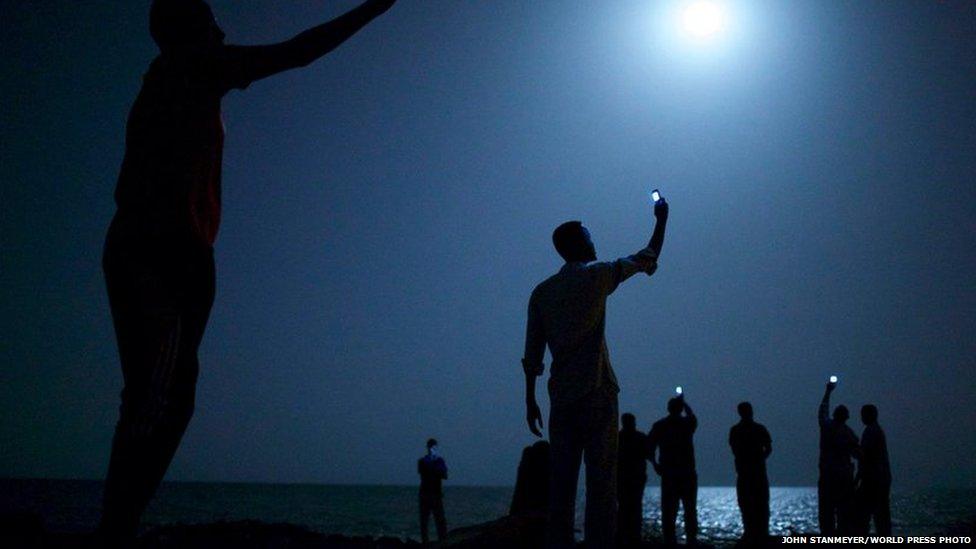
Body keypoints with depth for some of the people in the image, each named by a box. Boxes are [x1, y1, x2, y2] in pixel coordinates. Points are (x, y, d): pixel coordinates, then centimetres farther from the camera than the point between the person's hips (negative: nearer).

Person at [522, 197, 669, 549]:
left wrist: (530, 400, 14)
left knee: (561, 484, 5)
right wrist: (661, 220, 28)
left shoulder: (541, 292, 11)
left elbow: (532, 354, 9)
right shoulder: (596, 276, 0)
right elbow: (647, 259, 13)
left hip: (561, 398, 4)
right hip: (596, 393, -4)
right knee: (601, 482, -5)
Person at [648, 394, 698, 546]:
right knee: (690, 509, 9)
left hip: (668, 474, 0)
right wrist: (683, 402, 40)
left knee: (668, 511, 3)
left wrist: (655, 464, 5)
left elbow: (649, 447, -7)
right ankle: (691, 540, 5)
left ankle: (670, 541, -2)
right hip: (687, 473, 0)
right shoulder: (687, 423, 1)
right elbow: (692, 416, 26)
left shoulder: (659, 426, -1)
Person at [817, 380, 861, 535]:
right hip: (845, 475, -2)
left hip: (826, 475, 2)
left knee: (826, 509, 3)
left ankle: (827, 535, -1)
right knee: (844, 509, 2)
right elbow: (856, 454, 0)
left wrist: (828, 391, 31)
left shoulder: (826, 426, 1)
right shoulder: (848, 432, -5)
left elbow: (822, 410, 20)